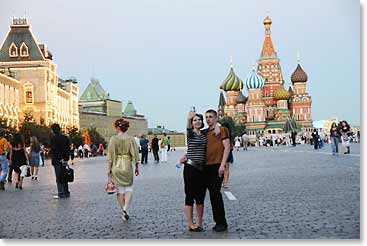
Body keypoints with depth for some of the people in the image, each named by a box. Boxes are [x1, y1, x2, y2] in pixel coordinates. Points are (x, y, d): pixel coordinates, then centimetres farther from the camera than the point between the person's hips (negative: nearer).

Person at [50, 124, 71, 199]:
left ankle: (61, 194, -3)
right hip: (64, 161, 7)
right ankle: (66, 193, 18)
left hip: (58, 161, -7)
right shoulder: (65, 137, 9)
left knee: (59, 178, -3)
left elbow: (53, 150, -14)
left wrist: (53, 160, -10)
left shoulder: (54, 138, -11)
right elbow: (68, 148, 11)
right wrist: (66, 158, 14)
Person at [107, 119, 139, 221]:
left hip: (117, 166, -1)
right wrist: (137, 167, 10)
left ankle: (124, 212, 11)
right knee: (129, 188, 13)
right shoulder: (131, 139, -3)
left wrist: (109, 168, 0)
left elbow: (111, 156, -7)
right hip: (128, 166, 1)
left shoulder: (114, 139, -8)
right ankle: (126, 208, -9)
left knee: (120, 190, 11)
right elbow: (135, 154, -1)